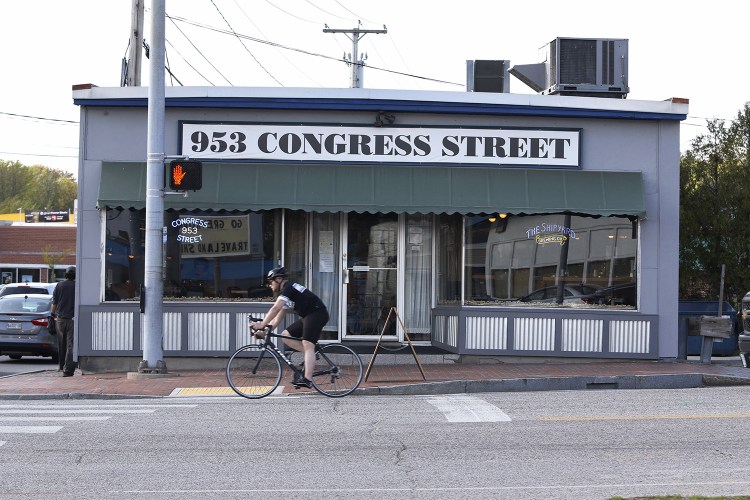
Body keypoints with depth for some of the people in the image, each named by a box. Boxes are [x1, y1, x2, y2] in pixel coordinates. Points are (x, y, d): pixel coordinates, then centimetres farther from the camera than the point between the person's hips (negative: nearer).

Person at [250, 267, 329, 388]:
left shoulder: (288, 288, -10)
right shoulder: (287, 292, 20)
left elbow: (276, 308, -22)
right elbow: (278, 318, 19)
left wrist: (262, 325, -23)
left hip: (317, 314, -10)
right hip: (308, 317, 10)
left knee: (307, 345, -19)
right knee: (285, 335, 4)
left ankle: (307, 379, -28)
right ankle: (311, 355, 1)